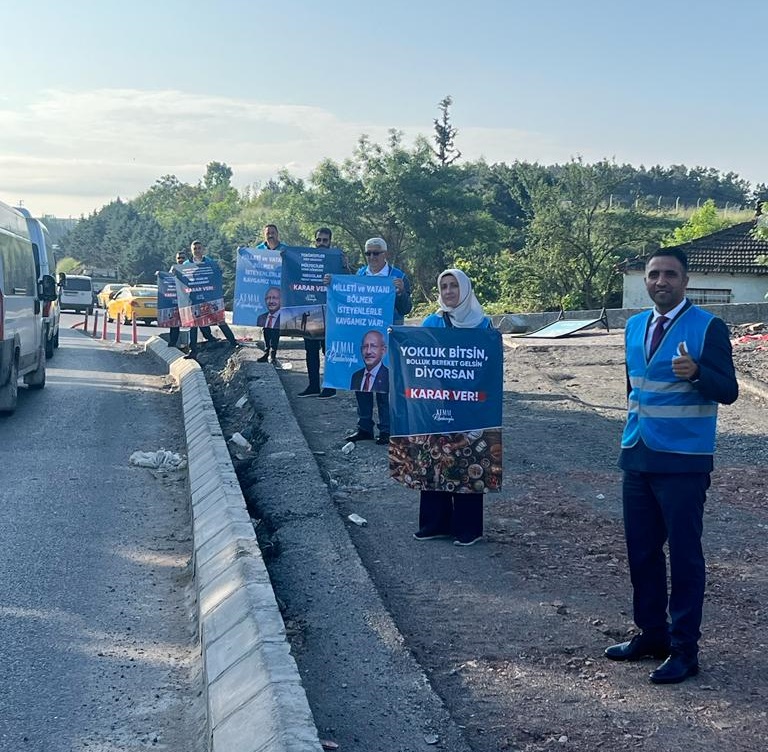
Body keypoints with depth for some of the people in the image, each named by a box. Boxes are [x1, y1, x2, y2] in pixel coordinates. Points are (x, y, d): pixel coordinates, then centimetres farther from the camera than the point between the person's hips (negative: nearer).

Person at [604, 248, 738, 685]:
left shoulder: (708, 327, -9)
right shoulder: (635, 327, 11)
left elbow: (728, 391, -13)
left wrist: (695, 373, -32)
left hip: (683, 461, -6)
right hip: (638, 457, 6)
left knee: (684, 555, 0)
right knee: (641, 551, 13)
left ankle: (685, 650, 10)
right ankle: (652, 634, 27)